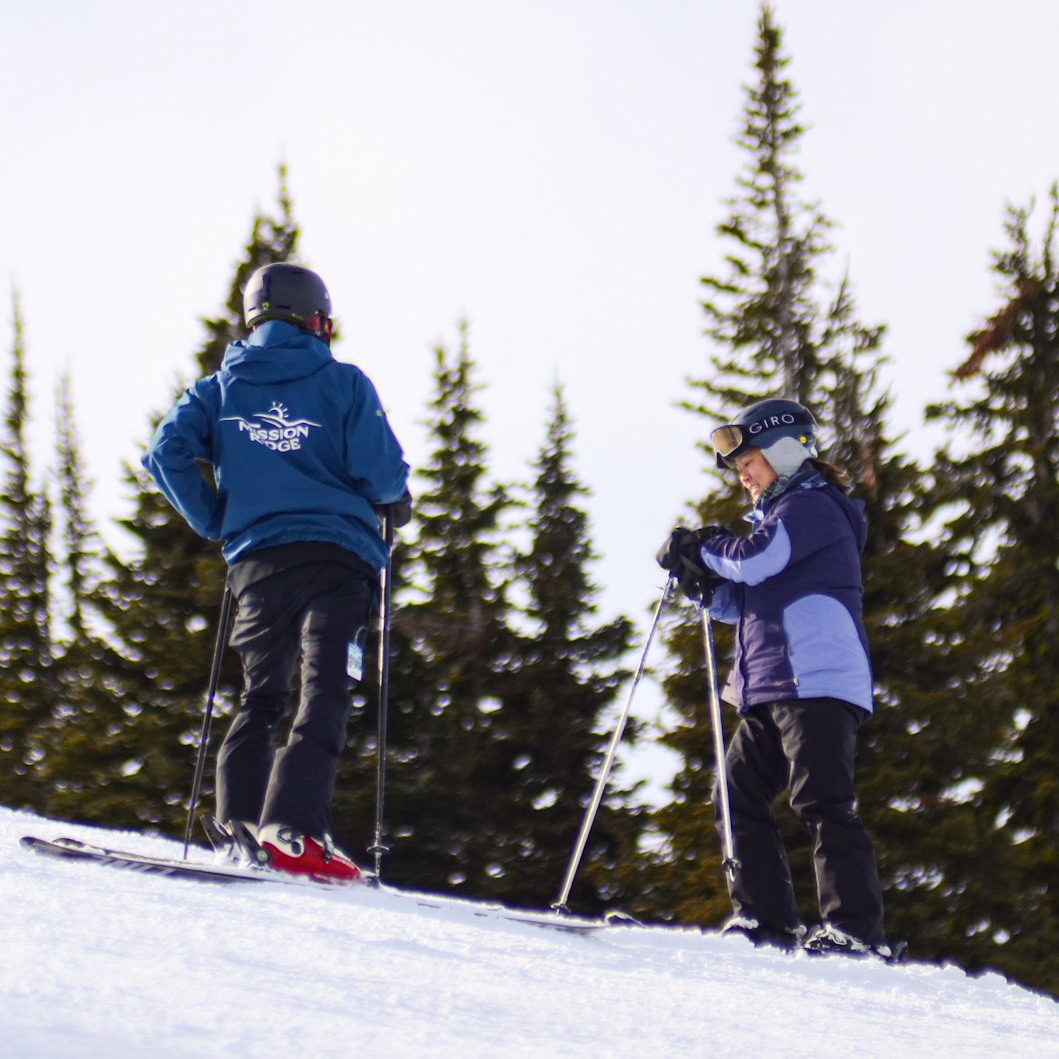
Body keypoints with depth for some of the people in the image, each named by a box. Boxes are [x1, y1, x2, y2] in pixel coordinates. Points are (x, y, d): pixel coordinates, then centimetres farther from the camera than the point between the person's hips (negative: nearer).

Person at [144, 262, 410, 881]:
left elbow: (168, 452, -2)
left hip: (257, 562, 4)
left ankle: (240, 824, 1)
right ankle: (292, 830, -23)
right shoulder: (344, 383, 3)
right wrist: (395, 502, 18)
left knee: (261, 697, 15)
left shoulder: (221, 388, 11)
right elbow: (383, 474, -5)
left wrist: (216, 522, 10)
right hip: (337, 557, -4)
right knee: (325, 697, -9)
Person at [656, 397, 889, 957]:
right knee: (738, 799, 5)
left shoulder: (812, 506, -3)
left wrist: (701, 546, 1)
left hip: (816, 681, -10)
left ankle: (856, 928, -18)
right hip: (770, 690, 10)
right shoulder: (779, 517, 28)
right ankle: (764, 920, 7)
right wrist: (699, 576, 7)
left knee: (820, 801, -15)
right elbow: (741, 604, 26)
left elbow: (754, 560, -18)